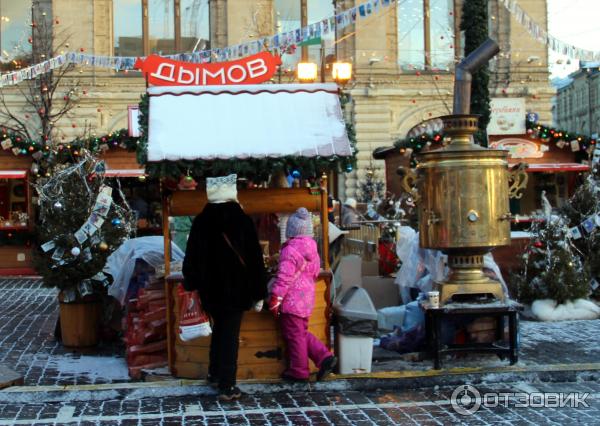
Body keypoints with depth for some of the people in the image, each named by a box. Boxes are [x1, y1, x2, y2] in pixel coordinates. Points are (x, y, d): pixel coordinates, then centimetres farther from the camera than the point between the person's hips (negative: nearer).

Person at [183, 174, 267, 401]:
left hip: (210, 290, 4)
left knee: (219, 329, 23)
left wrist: (191, 286, 15)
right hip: (236, 290, -3)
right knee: (230, 335, 1)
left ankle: (215, 374, 32)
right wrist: (258, 293, -3)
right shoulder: (242, 221, -11)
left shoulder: (201, 222, -2)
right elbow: (255, 259, -9)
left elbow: (192, 259, 4)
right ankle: (226, 386, 1)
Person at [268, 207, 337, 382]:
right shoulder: (312, 249, 8)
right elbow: (315, 273, 19)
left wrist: (275, 298, -15)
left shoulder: (290, 250, -18)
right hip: (307, 298, 8)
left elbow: (284, 277, -20)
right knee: (302, 333, 20)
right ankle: (325, 357, 10)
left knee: (294, 336, 3)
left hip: (292, 300, -8)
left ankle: (299, 371, 12)